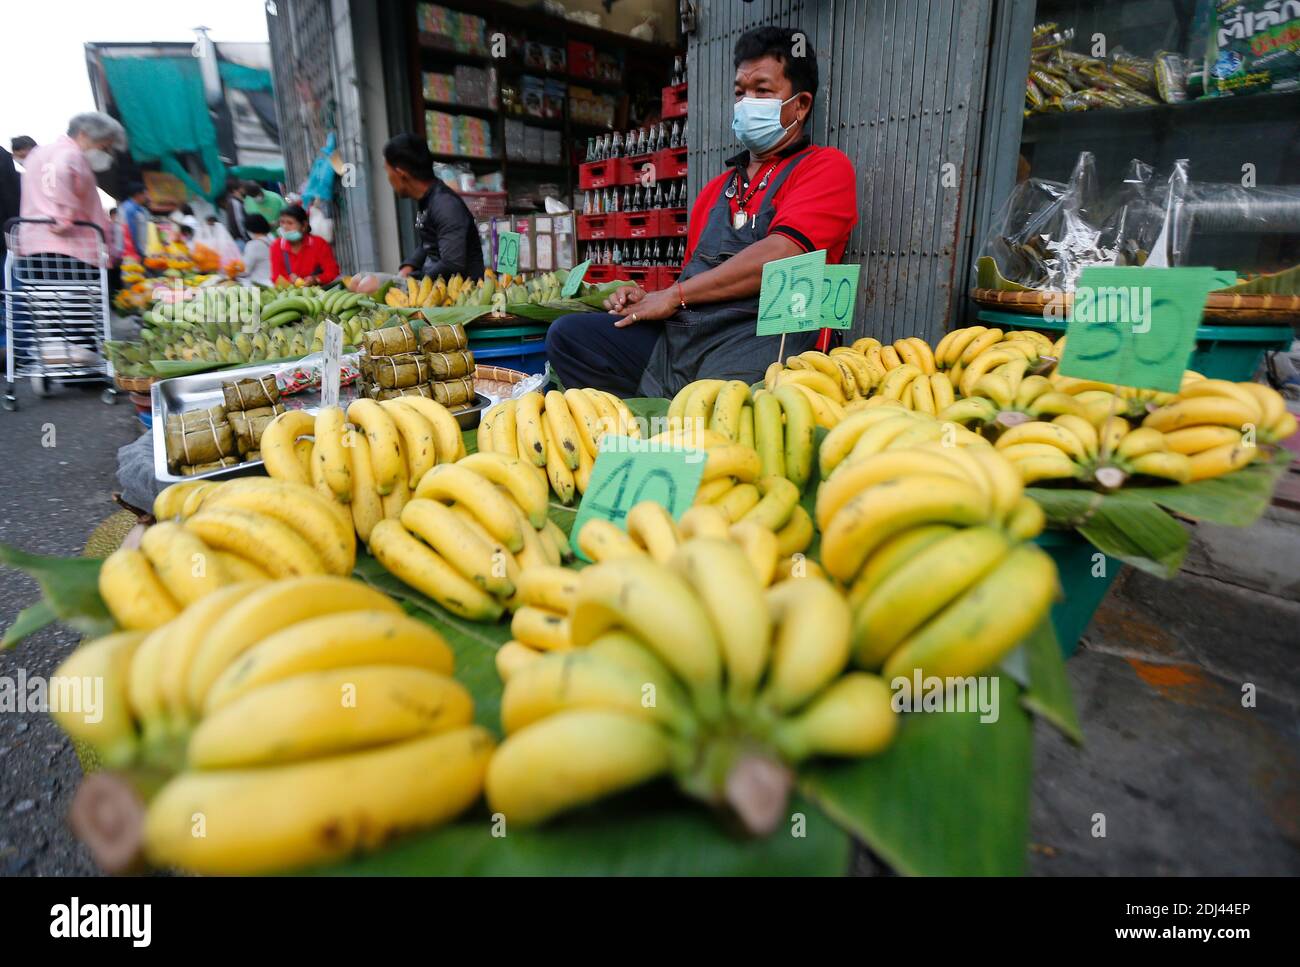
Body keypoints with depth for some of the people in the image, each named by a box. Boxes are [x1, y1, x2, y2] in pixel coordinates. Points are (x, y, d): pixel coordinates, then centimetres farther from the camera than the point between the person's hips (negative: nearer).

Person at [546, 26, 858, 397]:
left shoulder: (826, 168, 5)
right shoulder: (716, 188, 26)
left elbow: (777, 257, -13)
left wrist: (674, 295, -7)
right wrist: (650, 299, 8)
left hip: (759, 342, -6)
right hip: (677, 334, 7)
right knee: (567, 334, -8)